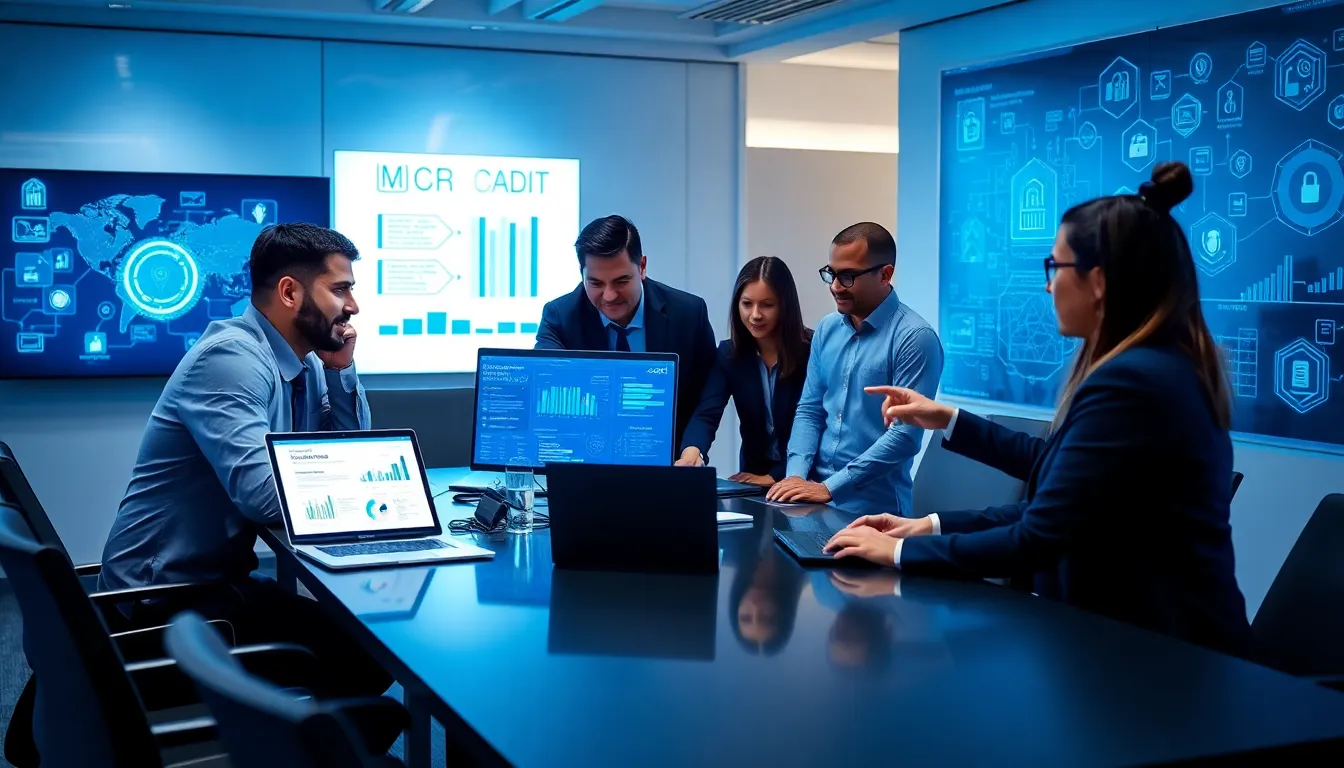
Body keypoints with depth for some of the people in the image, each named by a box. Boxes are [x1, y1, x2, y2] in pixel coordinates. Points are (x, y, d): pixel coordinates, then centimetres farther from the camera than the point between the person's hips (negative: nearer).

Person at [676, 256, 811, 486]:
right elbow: (706, 415, -12)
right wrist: (691, 451, -33)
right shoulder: (729, 354, -1)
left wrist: (775, 476, -19)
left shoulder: (812, 351, -11)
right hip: (753, 478, 4)